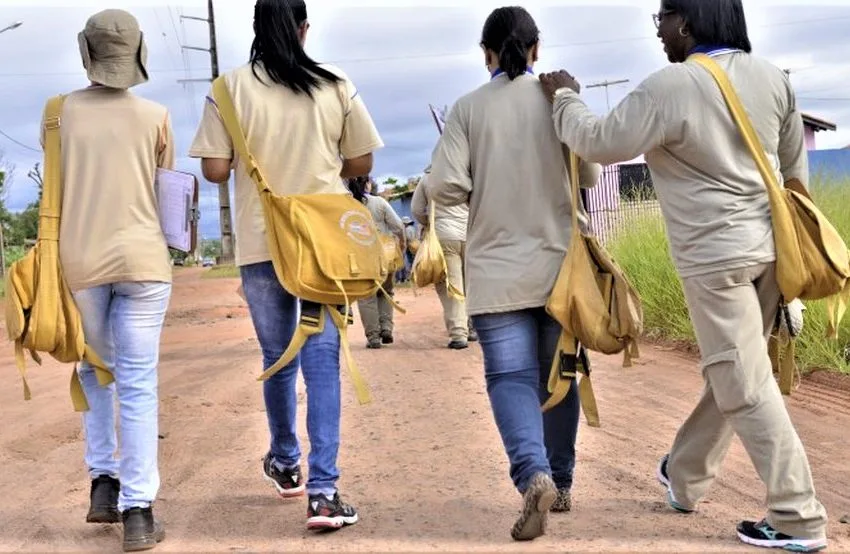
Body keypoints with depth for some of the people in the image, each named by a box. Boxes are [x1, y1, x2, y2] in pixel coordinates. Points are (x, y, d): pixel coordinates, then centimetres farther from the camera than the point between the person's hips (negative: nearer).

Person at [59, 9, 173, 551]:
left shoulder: (61, 112, 0)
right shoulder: (155, 116, -2)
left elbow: (54, 188, 8)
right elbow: (166, 190, 8)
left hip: (79, 261, 1)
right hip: (142, 259, -1)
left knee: (95, 372, 21)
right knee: (138, 384, 0)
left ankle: (104, 481, 15)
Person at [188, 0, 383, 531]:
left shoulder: (232, 87, -3)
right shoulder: (336, 85, 0)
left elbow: (215, 170, -5)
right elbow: (361, 163, 5)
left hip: (261, 243, 1)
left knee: (278, 357, 16)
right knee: (322, 357, 0)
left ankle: (286, 463, 35)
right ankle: (323, 489, -7)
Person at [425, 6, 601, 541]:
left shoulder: (468, 107, -3)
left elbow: (444, 187, -9)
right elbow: (590, 175, 6)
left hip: (498, 268, -2)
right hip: (560, 263, 2)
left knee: (510, 375, 0)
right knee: (558, 374, 14)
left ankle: (534, 474, -22)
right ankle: (560, 481, 23)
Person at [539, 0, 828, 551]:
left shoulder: (669, 87, -15)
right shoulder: (771, 76, 5)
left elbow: (600, 143, -7)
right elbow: (795, 164, 13)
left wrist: (565, 98, 11)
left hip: (716, 256, -8)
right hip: (770, 247, 8)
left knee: (746, 388, -2)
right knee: (730, 373, 18)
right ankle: (685, 478, 37)